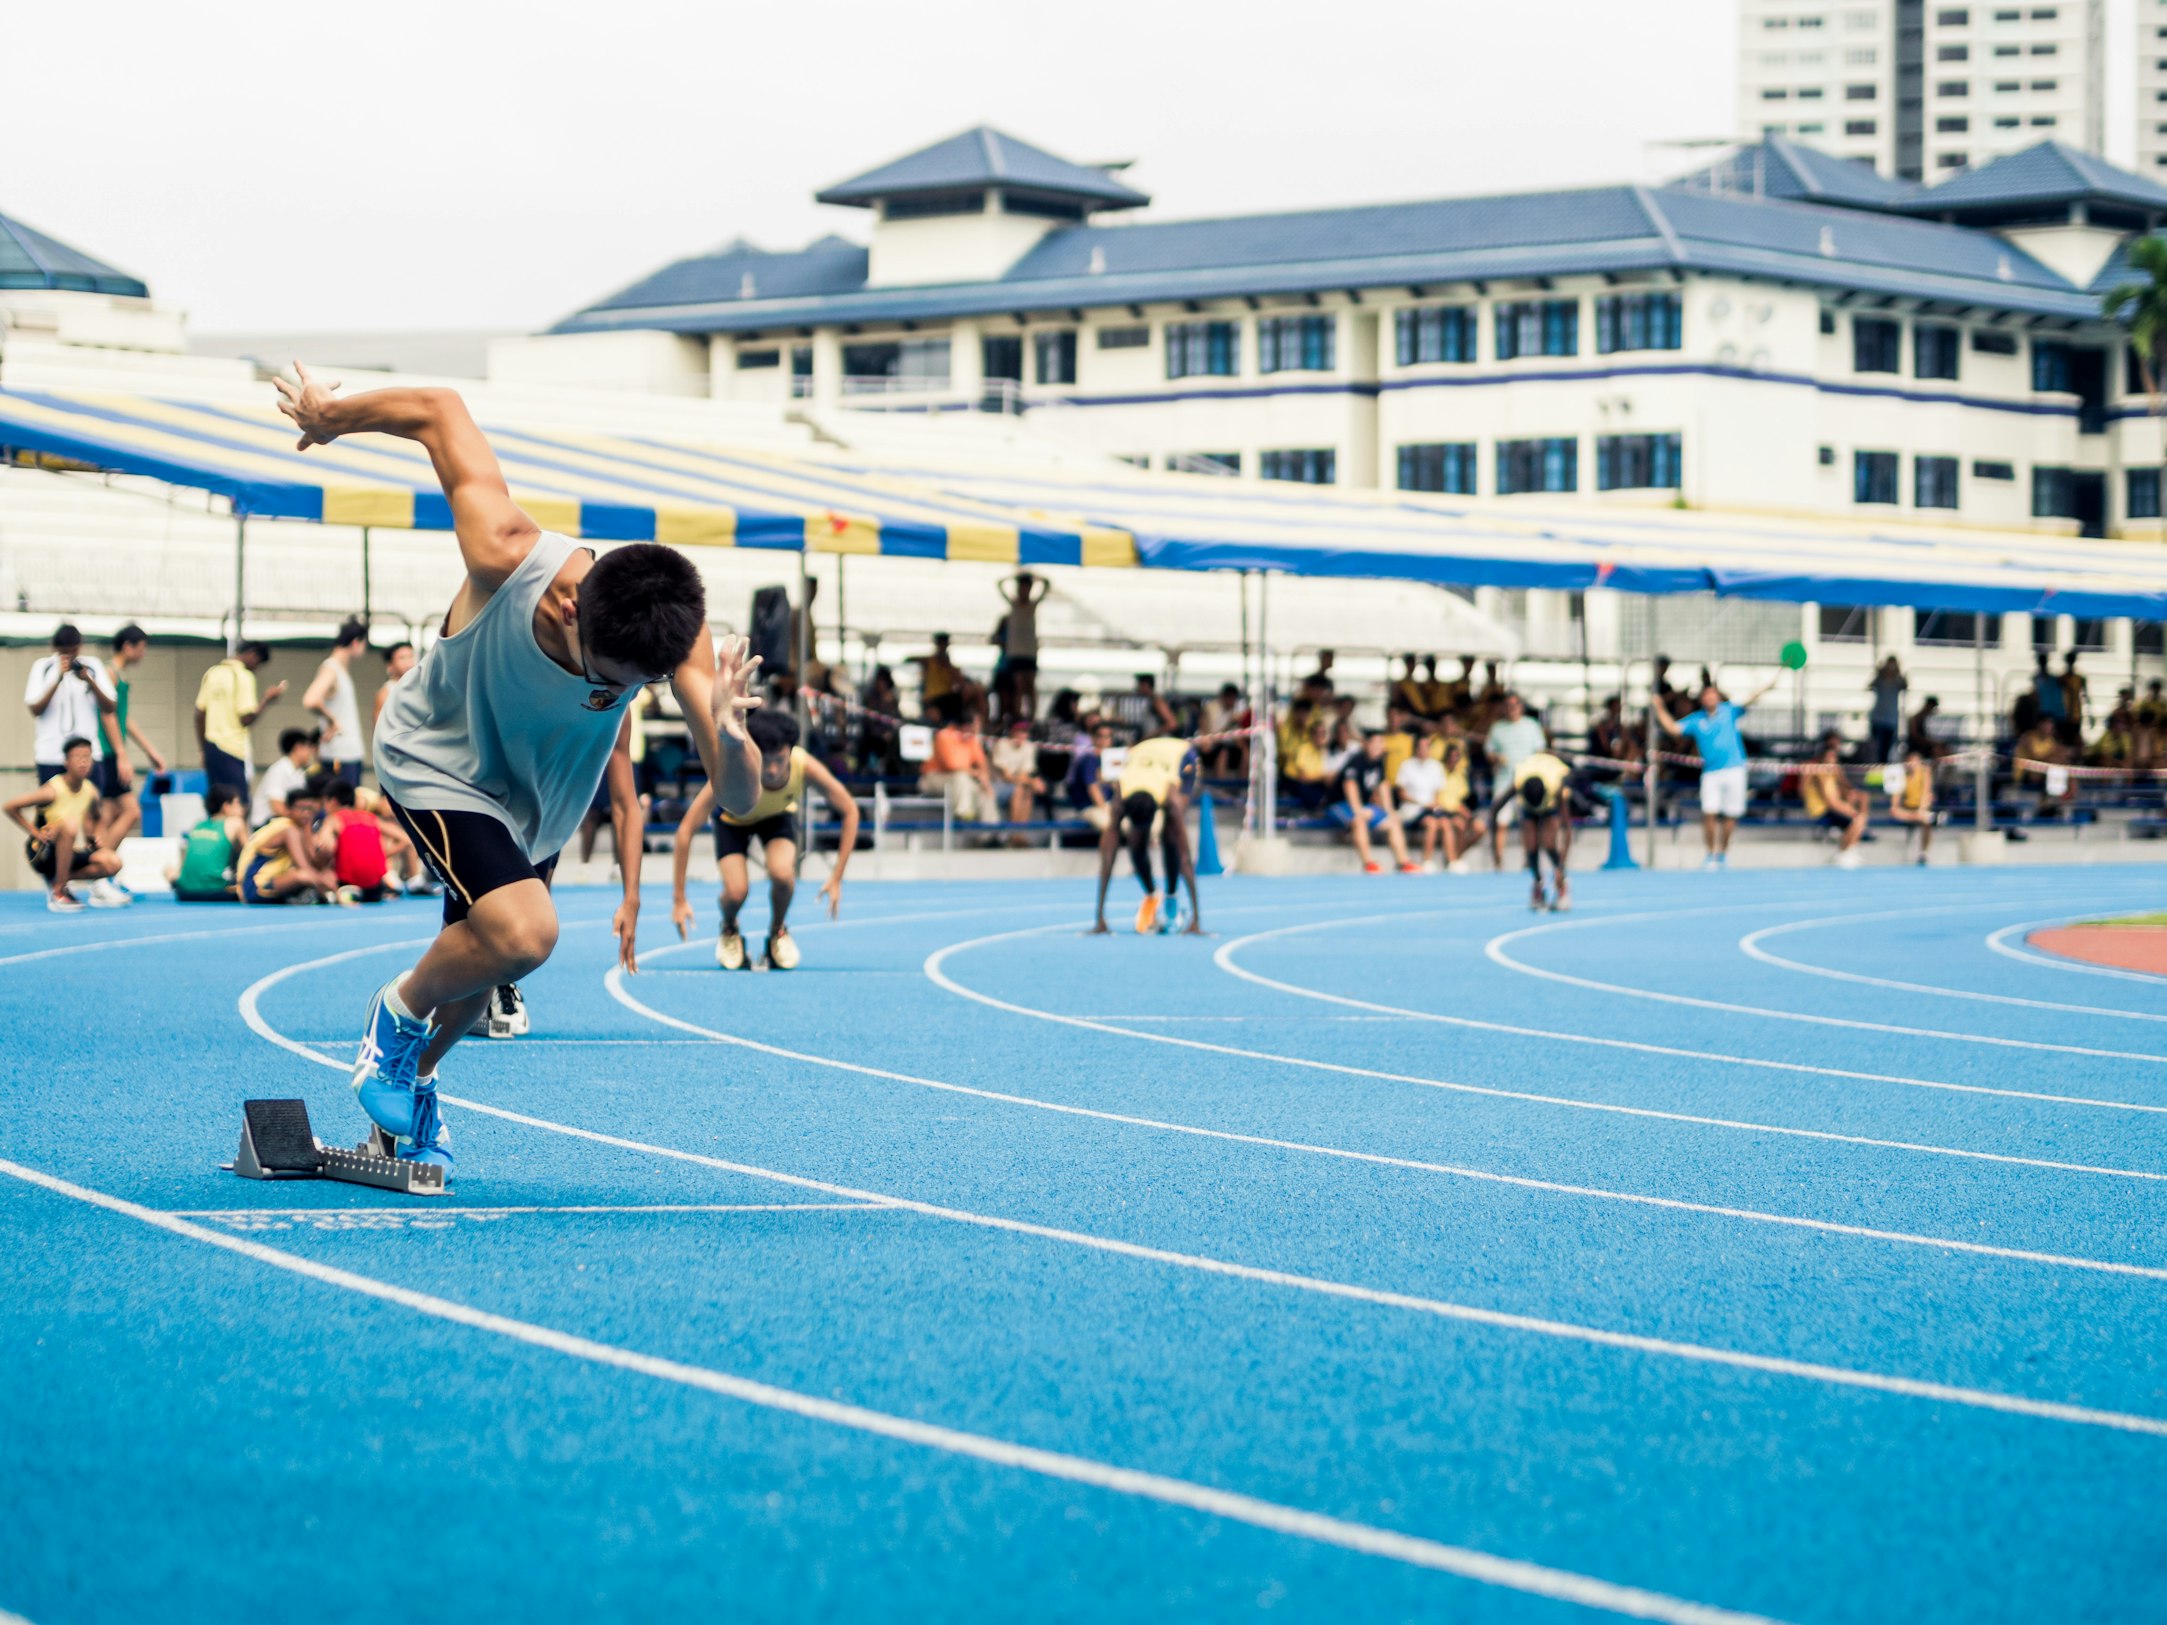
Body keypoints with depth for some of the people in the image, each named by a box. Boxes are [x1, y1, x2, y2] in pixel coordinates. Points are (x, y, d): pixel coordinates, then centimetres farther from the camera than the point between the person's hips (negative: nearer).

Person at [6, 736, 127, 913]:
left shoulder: (91, 791, 0)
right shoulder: (54, 790, -19)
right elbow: (11, 806, -17)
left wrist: (91, 839, 0)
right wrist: (35, 833, -18)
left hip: (69, 852, 6)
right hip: (42, 853, -6)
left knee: (112, 863, -16)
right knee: (69, 824, -36)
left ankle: (58, 880, 3)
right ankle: (58, 893, -27)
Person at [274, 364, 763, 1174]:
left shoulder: (675, 637, -34)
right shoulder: (507, 559, -41)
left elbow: (739, 798, -38)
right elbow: (440, 410, -25)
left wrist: (731, 738, -61)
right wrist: (329, 417, -7)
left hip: (536, 796, 4)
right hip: (437, 758, -4)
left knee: (483, 959, 17)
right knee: (523, 933, -25)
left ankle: (413, 1080, 48)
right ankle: (399, 1011, 6)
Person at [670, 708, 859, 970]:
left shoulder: (805, 766, -36)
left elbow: (849, 811, -20)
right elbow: (686, 830, -36)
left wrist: (836, 879, -23)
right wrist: (679, 900, -36)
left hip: (778, 816, 1)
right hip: (733, 820, -1)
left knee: (782, 874, -29)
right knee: (736, 891, -24)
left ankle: (778, 932, 5)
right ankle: (729, 932, 14)